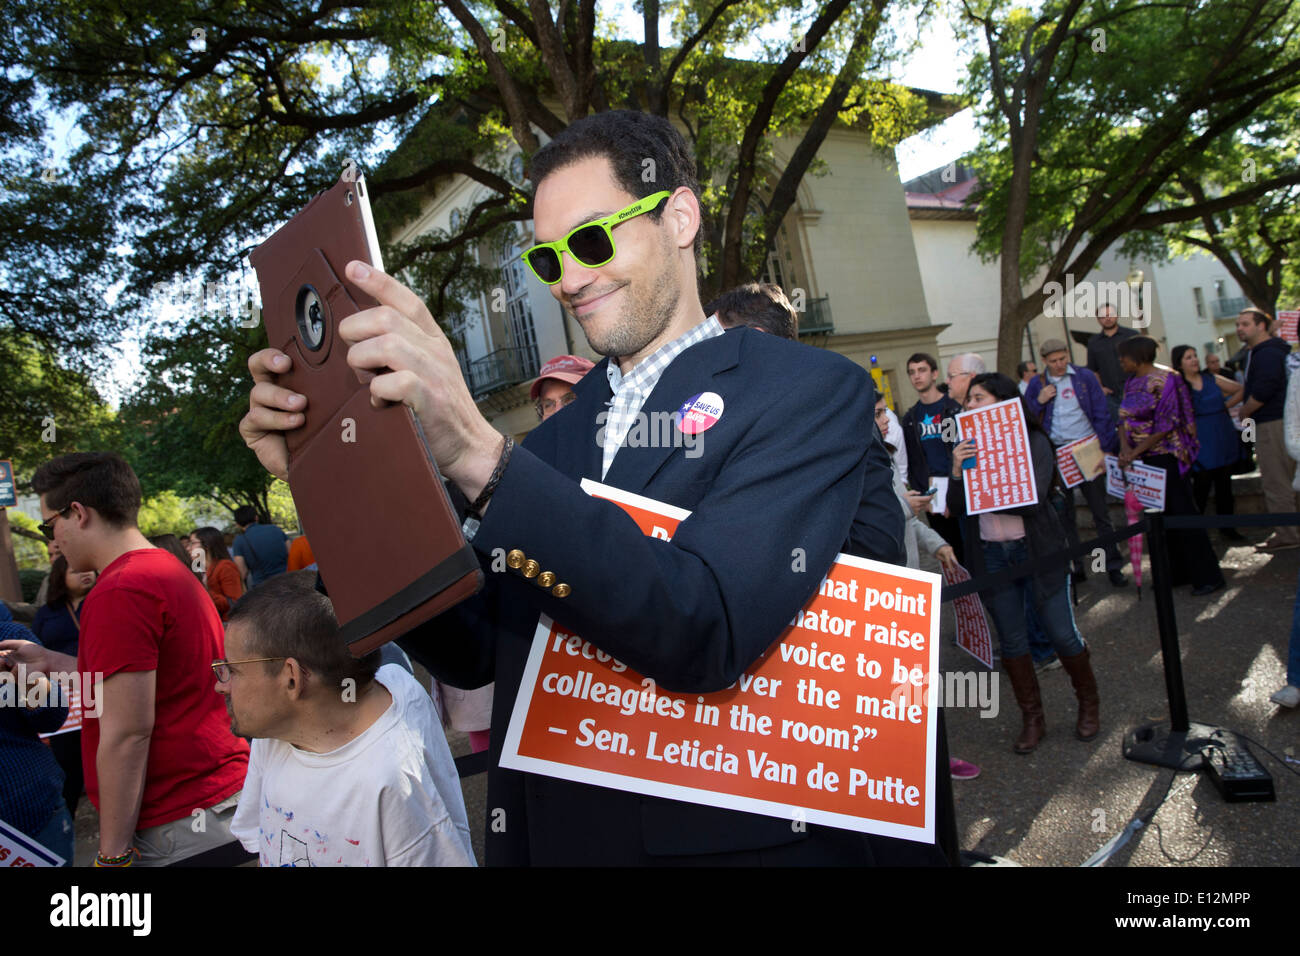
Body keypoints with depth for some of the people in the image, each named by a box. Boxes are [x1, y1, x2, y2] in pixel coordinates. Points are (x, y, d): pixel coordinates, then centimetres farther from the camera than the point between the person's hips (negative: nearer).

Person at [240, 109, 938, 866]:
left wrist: (477, 454, -34)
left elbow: (704, 631, -26)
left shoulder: (811, 391, -13)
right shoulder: (556, 436, 4)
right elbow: (474, 651, 1)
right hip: (551, 835, 5)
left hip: (735, 840, -5)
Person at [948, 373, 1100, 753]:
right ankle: (1032, 719, 23)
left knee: (1062, 633, 4)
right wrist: (957, 471, -19)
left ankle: (1089, 704, 29)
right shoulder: (970, 446, 5)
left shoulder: (1033, 442, -7)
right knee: (1010, 641, 9)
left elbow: (1032, 500, -20)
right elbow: (959, 505, -3)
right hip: (991, 554, 4)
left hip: (1037, 550, -3)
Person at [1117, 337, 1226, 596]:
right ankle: (1177, 573, 23)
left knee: (1182, 514, -3)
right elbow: (1124, 419, 9)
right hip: (1142, 461, 8)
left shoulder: (1163, 381, -14)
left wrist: (1135, 453, -18)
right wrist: (1124, 448, -8)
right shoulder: (1131, 382, 10)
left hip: (1164, 457, -7)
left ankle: (1207, 576, 7)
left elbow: (1164, 427, -18)